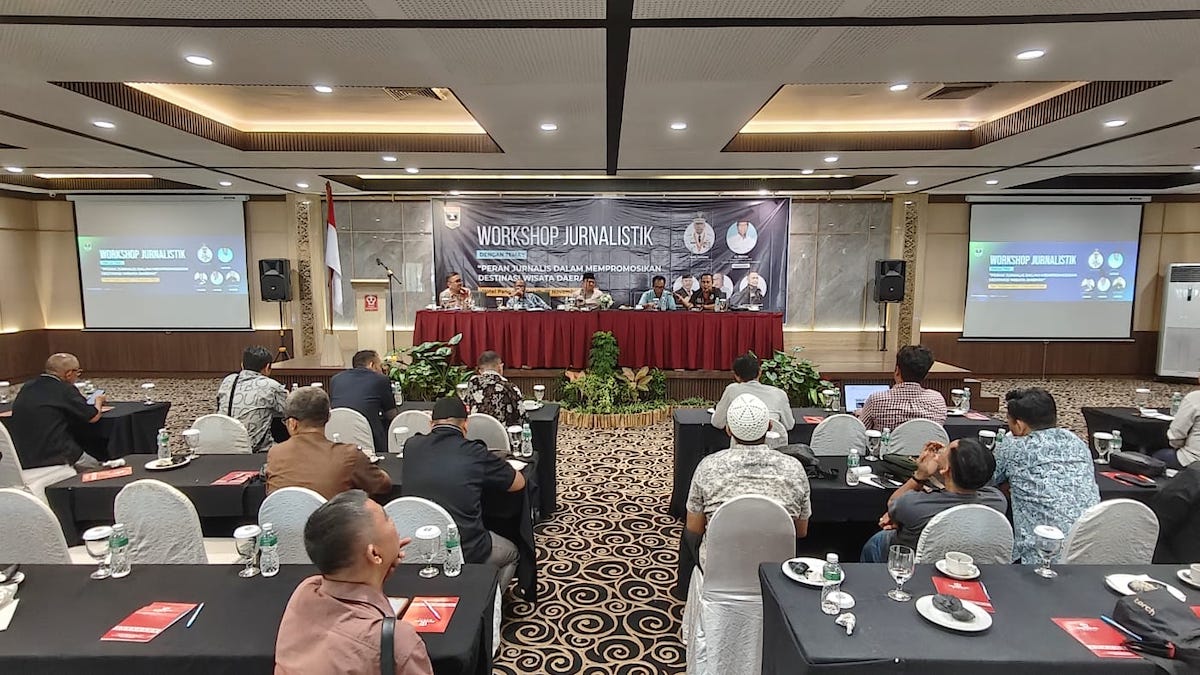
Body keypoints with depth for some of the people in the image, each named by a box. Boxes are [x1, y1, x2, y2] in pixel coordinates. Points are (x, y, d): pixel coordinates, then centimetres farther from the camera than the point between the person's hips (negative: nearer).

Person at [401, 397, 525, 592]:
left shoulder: (411, 446, 0)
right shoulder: (475, 453, -11)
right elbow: (519, 483, 4)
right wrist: (492, 466, 19)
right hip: (465, 553, -5)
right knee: (510, 553, 28)